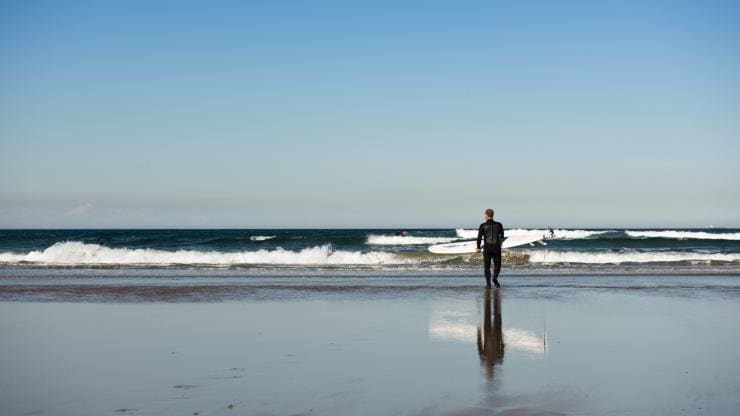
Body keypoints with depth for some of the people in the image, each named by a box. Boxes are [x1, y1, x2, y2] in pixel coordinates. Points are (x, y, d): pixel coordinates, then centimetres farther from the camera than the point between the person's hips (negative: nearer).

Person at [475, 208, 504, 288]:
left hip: (487, 248, 0)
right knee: (497, 265, 12)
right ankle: (495, 278, -14)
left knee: (487, 266, 12)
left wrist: (478, 248, 5)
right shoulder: (498, 225, 0)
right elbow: (502, 236, 14)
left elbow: (479, 237, -9)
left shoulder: (483, 226, -6)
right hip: (496, 248, 0)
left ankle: (488, 283, 4)